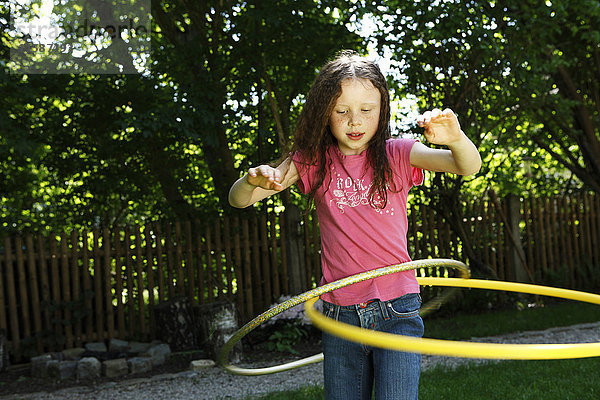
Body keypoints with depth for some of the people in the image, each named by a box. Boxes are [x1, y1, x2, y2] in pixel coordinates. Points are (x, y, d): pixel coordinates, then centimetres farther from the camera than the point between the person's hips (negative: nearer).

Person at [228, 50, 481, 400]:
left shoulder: (395, 155, -1)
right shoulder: (313, 161, 3)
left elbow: (470, 167, -14)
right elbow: (238, 200, -1)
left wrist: (455, 138, -38)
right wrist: (254, 180, -26)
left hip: (397, 311, -2)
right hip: (340, 315, 2)